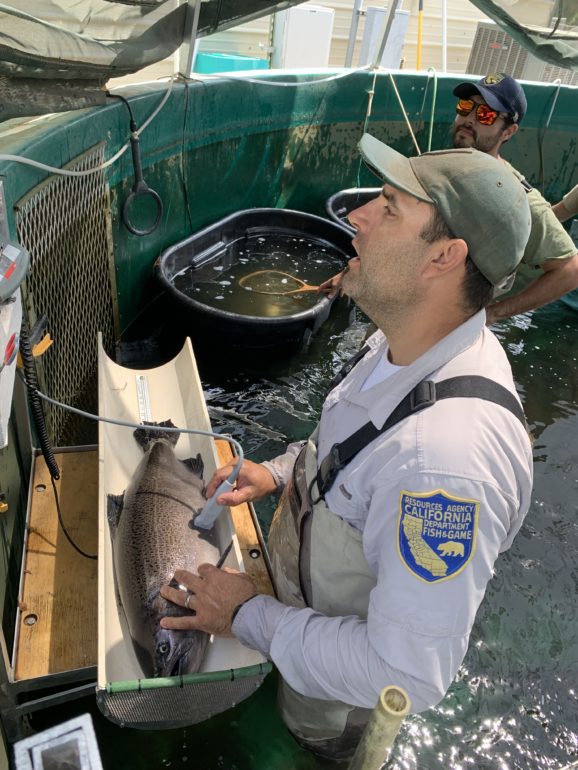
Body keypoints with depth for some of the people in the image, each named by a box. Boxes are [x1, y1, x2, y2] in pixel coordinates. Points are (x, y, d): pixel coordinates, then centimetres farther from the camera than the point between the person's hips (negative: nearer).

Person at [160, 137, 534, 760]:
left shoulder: (449, 458, -47)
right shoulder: (408, 345, -15)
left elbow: (409, 678, -39)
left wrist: (247, 616, -28)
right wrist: (280, 471, -9)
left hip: (346, 674, -7)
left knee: (316, 735, 29)